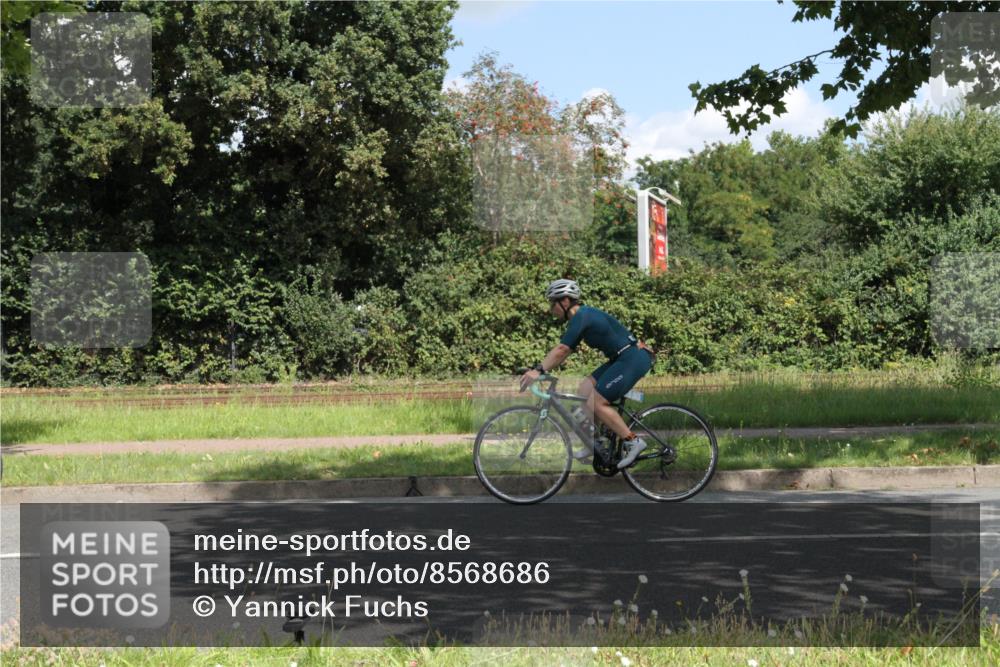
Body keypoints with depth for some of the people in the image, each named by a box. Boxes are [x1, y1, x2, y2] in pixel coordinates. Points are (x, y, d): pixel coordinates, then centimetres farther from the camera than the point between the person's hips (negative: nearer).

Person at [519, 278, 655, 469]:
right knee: (585, 389, 8)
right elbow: (564, 351, 17)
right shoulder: (584, 315, 15)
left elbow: (562, 350, -22)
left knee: (596, 403, -12)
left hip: (633, 359, -10)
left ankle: (633, 442, -7)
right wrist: (540, 369, 11)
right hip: (622, 358, 10)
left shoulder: (582, 317, -15)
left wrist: (538, 370, -23)